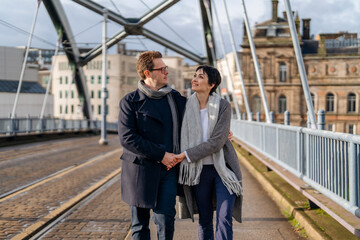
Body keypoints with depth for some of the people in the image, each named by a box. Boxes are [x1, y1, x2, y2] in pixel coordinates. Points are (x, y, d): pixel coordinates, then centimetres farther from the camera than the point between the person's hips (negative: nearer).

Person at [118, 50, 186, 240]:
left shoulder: (176, 99, 11)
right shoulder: (130, 102, -4)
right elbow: (127, 138, -14)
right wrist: (161, 155, -16)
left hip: (168, 168, 3)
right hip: (140, 169, -2)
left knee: (166, 220, -3)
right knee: (140, 224, 8)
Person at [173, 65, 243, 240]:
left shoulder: (223, 106, -10)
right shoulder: (187, 106, 0)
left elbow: (216, 142, -18)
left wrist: (187, 155, -19)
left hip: (223, 168, -3)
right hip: (199, 171, 3)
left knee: (224, 219, -9)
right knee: (205, 220, 10)